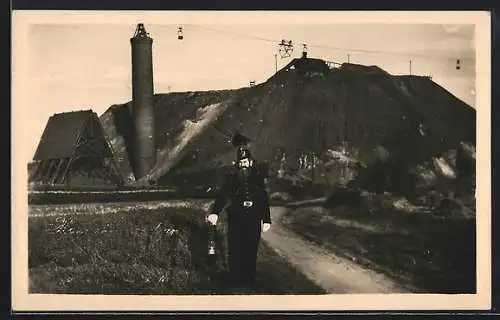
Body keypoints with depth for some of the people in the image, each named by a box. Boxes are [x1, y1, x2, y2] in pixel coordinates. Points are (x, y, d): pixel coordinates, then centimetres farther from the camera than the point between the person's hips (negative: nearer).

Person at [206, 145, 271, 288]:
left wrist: (266, 220, 5)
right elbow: (222, 196, -12)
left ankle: (249, 279, 17)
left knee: (251, 251, 5)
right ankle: (235, 279, 13)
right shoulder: (232, 178, -1)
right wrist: (215, 212, -27)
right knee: (235, 250, 1)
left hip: (254, 221, 1)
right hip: (235, 220, -1)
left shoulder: (258, 178, 5)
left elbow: (264, 200, 9)